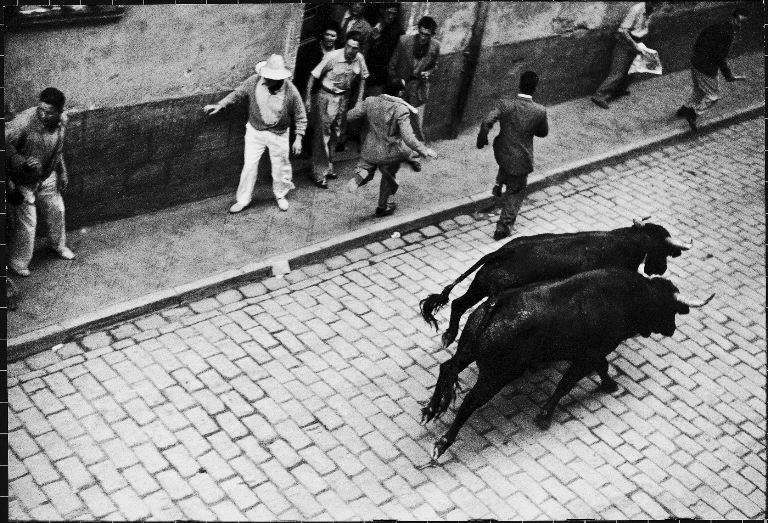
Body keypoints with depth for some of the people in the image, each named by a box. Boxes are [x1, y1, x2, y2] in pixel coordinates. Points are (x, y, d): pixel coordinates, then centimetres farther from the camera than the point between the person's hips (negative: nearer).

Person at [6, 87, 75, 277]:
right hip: (24, 181, -6)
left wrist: (62, 172, 14)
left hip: (47, 177, 6)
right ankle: (17, 262, 26)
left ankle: (58, 245, 52)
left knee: (56, 211, 23)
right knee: (26, 223, 2)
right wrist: (23, 162, -46)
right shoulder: (25, 121, -33)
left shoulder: (62, 121, -12)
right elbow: (6, 143, -33)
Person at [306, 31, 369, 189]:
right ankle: (319, 173, 3)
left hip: (344, 98, 5)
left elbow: (363, 78, 9)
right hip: (326, 97, -5)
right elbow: (314, 75, -16)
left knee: (335, 134, 16)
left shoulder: (359, 59, -9)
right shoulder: (332, 57, -23)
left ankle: (327, 166, 33)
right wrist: (307, 98, -16)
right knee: (322, 134, -3)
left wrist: (359, 99, 6)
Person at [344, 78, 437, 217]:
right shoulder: (401, 110, -24)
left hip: (369, 150, 3)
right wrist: (425, 151, -21)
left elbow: (350, 116, -3)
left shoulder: (370, 102, -11)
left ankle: (361, 175, -8)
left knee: (367, 170, 29)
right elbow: (408, 138, -30)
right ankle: (382, 207, 40)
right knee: (388, 178, 25)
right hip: (389, 154, -3)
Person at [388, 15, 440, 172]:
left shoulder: (435, 46, -12)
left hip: (420, 89, 1)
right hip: (401, 85, -1)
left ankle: (413, 155, 23)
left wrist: (427, 73, -13)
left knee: (417, 125, 6)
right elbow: (393, 64, -6)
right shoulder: (404, 41, -17)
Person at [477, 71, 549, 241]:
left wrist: (481, 139, -8)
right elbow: (543, 132, 1)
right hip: (521, 160, -2)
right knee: (516, 191, 19)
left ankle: (499, 183, 33)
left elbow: (486, 123, -25)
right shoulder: (540, 111, -15)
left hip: (501, 153, 2)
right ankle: (504, 225, 19)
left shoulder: (504, 105, -16)